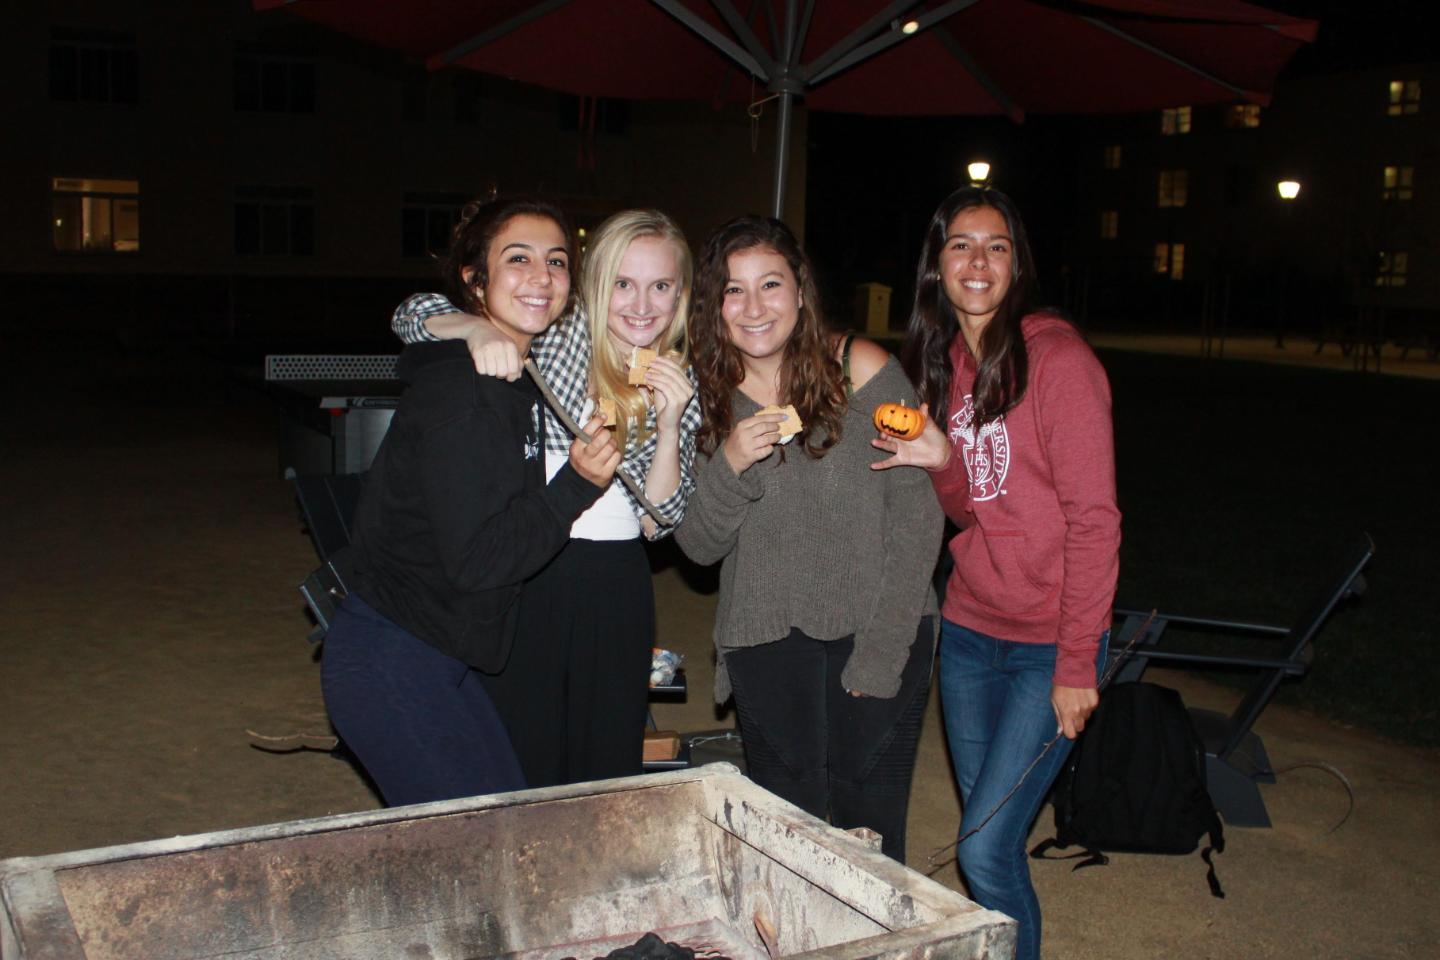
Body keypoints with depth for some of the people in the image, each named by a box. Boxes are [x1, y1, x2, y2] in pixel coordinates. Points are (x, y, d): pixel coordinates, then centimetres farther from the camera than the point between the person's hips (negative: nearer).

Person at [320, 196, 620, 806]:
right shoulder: (459, 392, -20)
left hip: (441, 660, 9)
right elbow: (475, 559, -23)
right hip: (389, 664, -9)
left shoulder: (516, 383, 9)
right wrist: (577, 485, -25)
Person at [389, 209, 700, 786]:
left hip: (616, 591, 3)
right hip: (523, 573, -3)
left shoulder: (683, 386, 4)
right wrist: (479, 328, -28)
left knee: (608, 775, 12)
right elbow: (413, 315, -8)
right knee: (517, 772, 4)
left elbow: (657, 522, 1)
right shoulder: (555, 334, -5)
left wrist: (669, 427, -14)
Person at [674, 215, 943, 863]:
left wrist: (882, 650, -9)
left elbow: (917, 516, -6)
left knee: (868, 834, 3)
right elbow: (699, 547, 3)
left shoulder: (862, 372, -7)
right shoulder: (708, 396, 3)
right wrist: (731, 465, -16)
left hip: (876, 633, -2)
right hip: (765, 645, 2)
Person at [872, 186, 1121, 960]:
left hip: (1047, 642, -6)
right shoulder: (942, 362, 7)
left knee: (985, 850, -7)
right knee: (988, 833, 14)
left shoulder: (1057, 358, -14)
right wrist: (939, 460, -13)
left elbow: (1094, 519, -15)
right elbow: (965, 509, 9)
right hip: (968, 630, 6)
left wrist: (1077, 665, -16)